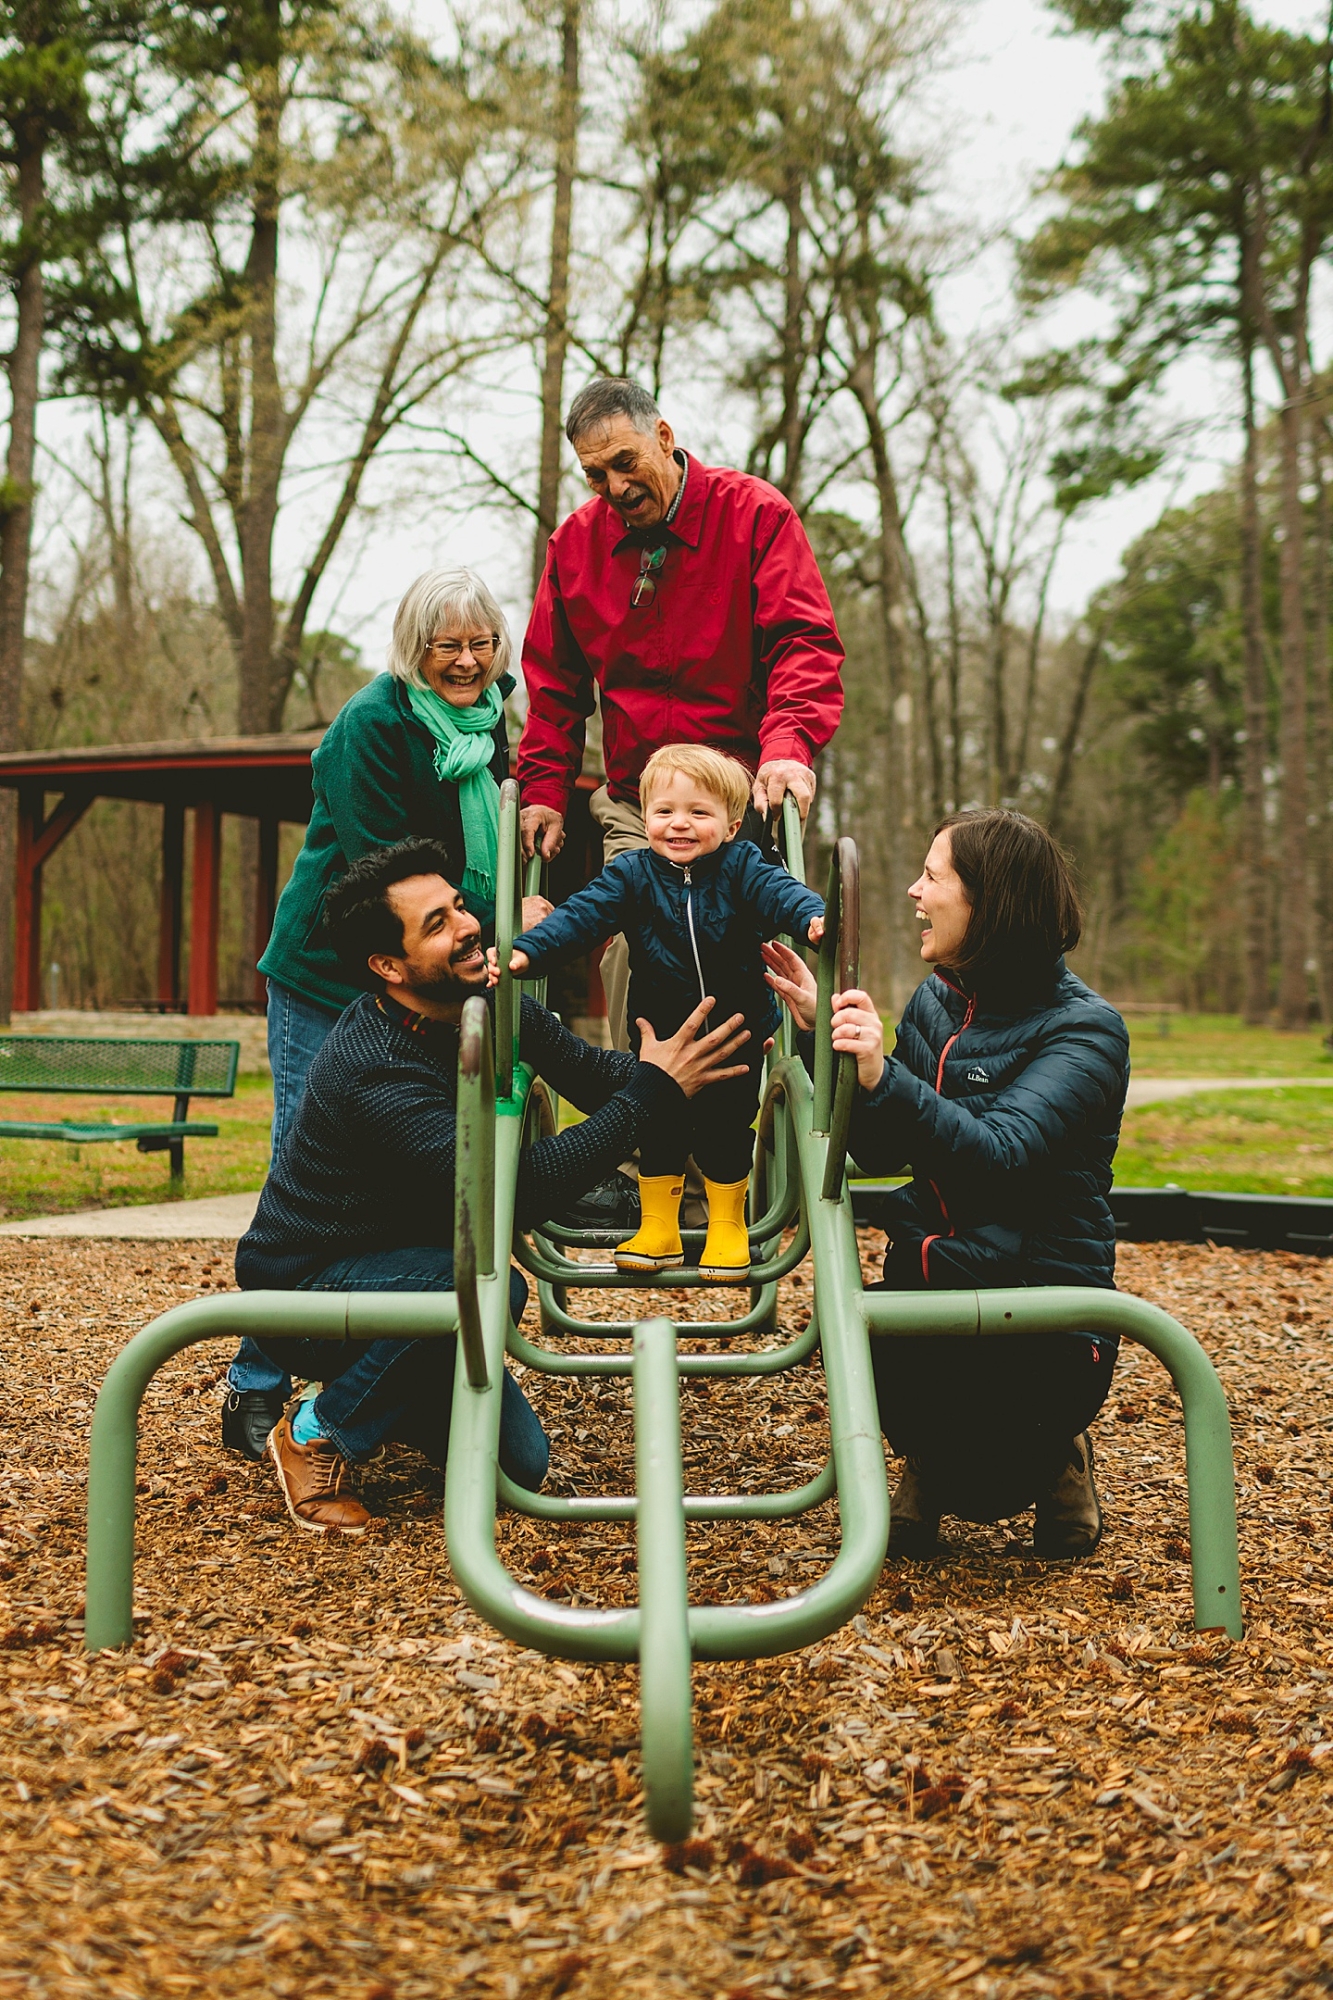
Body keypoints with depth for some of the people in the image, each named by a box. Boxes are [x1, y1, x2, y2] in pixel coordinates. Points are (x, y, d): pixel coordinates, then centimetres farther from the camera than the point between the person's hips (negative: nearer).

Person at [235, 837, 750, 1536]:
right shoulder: (369, 1067, -32)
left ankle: (365, 1387, 24)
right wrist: (650, 1094, -39)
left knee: (519, 1465, -1)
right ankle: (318, 1436, -11)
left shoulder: (493, 1006, -7)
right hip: (301, 1291, -7)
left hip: (395, 1262, 7)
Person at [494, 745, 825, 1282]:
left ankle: (728, 1228, 23)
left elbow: (779, 891, -21)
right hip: (661, 1029, 1)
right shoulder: (631, 874, -7)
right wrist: (527, 951, -29)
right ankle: (658, 1229, 23)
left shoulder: (739, 867, -7)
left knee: (727, 1126, 6)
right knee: (659, 1127, 8)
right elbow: (580, 915, -15)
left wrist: (815, 917, -43)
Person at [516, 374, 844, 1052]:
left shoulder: (755, 513, -1)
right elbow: (553, 683, 18)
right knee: (629, 950, -9)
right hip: (629, 804, 3)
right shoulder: (575, 542, 10)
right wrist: (543, 790, 8)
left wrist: (787, 745, -25)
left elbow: (804, 642, -8)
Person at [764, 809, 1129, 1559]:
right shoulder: (936, 1001, 8)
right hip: (928, 1282, 5)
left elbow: (1000, 1155, -28)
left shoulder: (1083, 1027, -12)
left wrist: (886, 1078, -40)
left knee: (973, 1474, -25)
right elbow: (878, 1152, 10)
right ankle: (936, 1462, 12)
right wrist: (825, 1032, 2)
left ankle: (1052, 1460, 14)